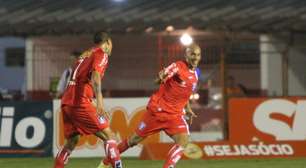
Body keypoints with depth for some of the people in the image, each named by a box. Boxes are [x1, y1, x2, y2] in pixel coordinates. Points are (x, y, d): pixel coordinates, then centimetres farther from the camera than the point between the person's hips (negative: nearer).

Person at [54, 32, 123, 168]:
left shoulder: (85, 55, 25)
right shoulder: (102, 54, 0)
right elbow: (95, 75, -19)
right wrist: (99, 101, -34)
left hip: (66, 102, 8)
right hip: (80, 102, -8)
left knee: (71, 141, 20)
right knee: (109, 136, -6)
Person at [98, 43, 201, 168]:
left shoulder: (195, 74, 9)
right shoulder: (177, 66, -13)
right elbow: (160, 79, -27)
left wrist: (188, 109, 20)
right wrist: (161, 77, -50)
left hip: (175, 115, 6)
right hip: (158, 110, -6)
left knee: (183, 141, -19)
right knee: (135, 140, 5)